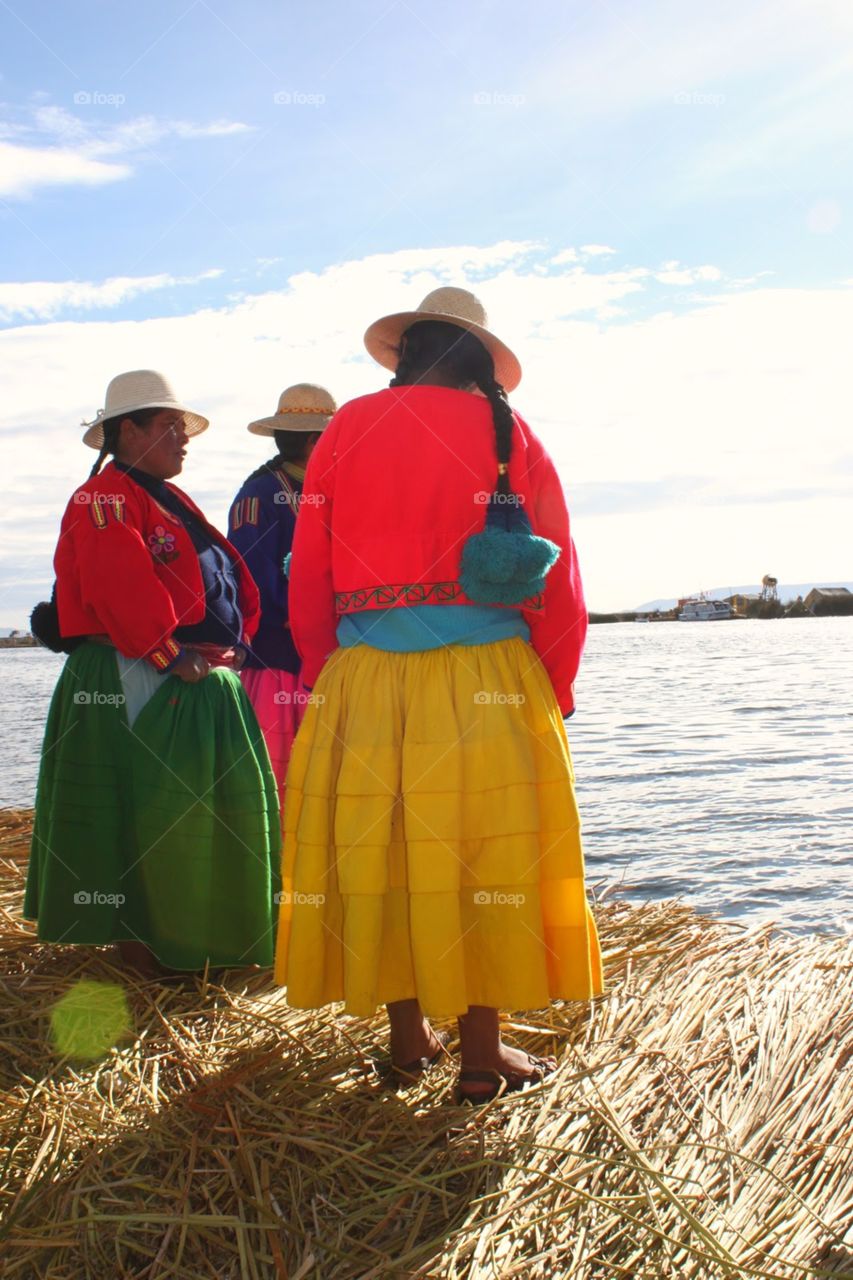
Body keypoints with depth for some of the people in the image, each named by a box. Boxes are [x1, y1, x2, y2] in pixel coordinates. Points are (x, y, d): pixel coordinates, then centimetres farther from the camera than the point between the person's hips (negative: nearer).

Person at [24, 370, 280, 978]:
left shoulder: (171, 500, 22)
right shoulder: (106, 496, -9)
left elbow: (228, 577, 20)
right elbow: (122, 588, -22)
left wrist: (233, 643, 7)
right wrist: (169, 654, -21)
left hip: (206, 683, 10)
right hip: (136, 685, -10)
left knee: (218, 808, 13)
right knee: (140, 814, -3)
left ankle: (200, 940, 26)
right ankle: (140, 950, 9)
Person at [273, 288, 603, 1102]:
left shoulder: (345, 430, 6)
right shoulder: (506, 433, 2)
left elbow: (308, 578, 7)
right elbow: (557, 579, 1)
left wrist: (327, 679, 16)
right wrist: (552, 692, 9)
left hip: (363, 682, 2)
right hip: (486, 682, -2)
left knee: (378, 847, 12)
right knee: (483, 855, 6)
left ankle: (409, 1037, 24)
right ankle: (482, 1055, 13)